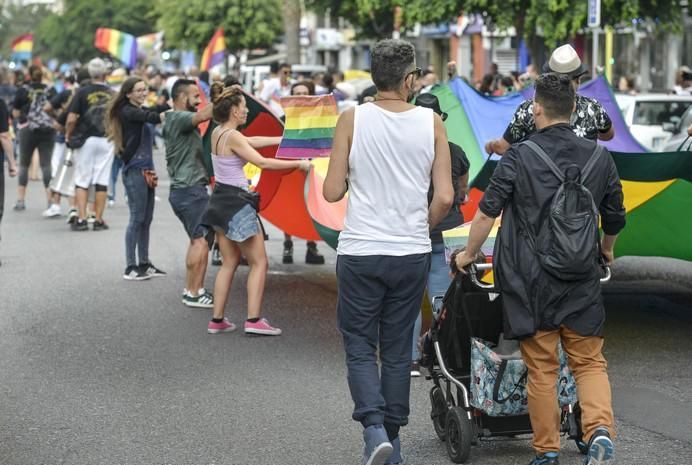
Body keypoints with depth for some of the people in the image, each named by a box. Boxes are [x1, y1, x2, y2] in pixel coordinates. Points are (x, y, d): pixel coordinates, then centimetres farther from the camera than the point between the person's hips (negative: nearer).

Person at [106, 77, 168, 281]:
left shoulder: (144, 111, 17)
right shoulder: (128, 112, -9)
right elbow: (153, 117, -25)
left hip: (147, 169, 8)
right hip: (134, 169, -8)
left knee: (146, 219, 10)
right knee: (137, 218, -8)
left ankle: (144, 264, 17)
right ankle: (130, 268, -4)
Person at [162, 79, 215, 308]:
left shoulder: (174, 120, 20)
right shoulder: (179, 118, -12)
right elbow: (204, 115, -29)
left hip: (183, 188, 11)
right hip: (191, 188, -11)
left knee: (197, 239, 16)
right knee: (201, 239, -11)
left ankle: (190, 289, 18)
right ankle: (194, 293, -10)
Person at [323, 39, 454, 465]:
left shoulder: (352, 119, -6)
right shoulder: (432, 123, -2)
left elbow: (332, 192, -5)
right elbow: (445, 197, -4)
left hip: (360, 252, -2)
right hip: (412, 253, 2)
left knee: (360, 346, 8)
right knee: (398, 350, 14)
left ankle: (375, 429, -11)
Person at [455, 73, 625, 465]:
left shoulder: (519, 157, -8)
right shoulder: (600, 158, 3)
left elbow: (487, 212, -8)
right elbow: (615, 220, 12)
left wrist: (469, 254, 7)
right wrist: (607, 250, 33)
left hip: (531, 281, -2)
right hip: (583, 282, 2)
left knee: (541, 368, 7)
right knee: (590, 362, 10)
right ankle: (600, 430, -13)